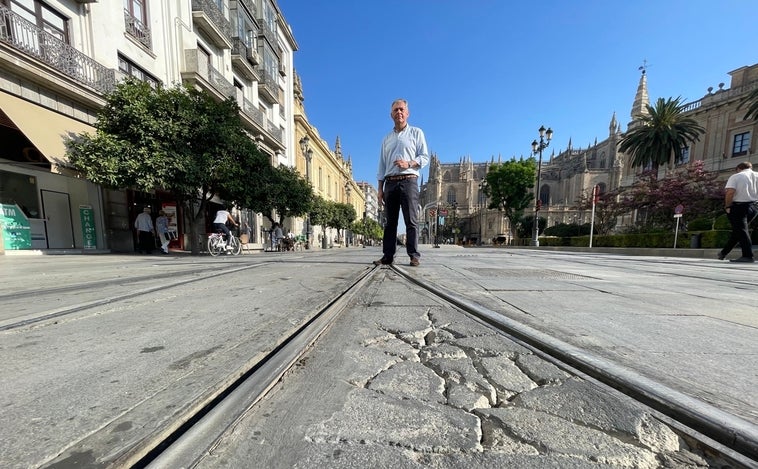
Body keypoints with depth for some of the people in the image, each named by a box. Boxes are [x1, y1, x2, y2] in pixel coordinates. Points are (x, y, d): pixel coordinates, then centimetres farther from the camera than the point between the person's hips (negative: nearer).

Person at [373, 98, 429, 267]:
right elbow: (382, 165, 16)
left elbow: (425, 157, 4)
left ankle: (414, 256, -5)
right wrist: (380, 189, 7)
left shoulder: (416, 133, 13)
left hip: (409, 180, -3)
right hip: (390, 183, 4)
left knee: (411, 220, -8)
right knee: (390, 221, 1)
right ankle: (387, 256, 3)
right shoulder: (387, 138, 22)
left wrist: (408, 163, -15)